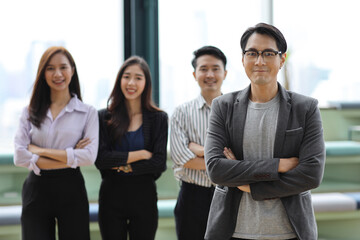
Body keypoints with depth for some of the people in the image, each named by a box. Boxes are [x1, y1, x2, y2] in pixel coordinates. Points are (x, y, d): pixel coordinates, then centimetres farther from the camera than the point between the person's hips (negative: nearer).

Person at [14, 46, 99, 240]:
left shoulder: (88, 112, 3)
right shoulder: (30, 112, 7)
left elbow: (89, 156, -11)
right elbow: (19, 157, -5)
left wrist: (40, 151, -10)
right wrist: (70, 157, -11)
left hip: (71, 189, -1)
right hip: (36, 189, 1)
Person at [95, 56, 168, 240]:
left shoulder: (159, 119, 3)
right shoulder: (104, 117, 2)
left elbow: (160, 163, -5)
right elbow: (100, 159, -9)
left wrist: (126, 166, -10)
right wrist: (140, 154, -9)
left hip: (144, 196, 0)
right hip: (111, 196, 0)